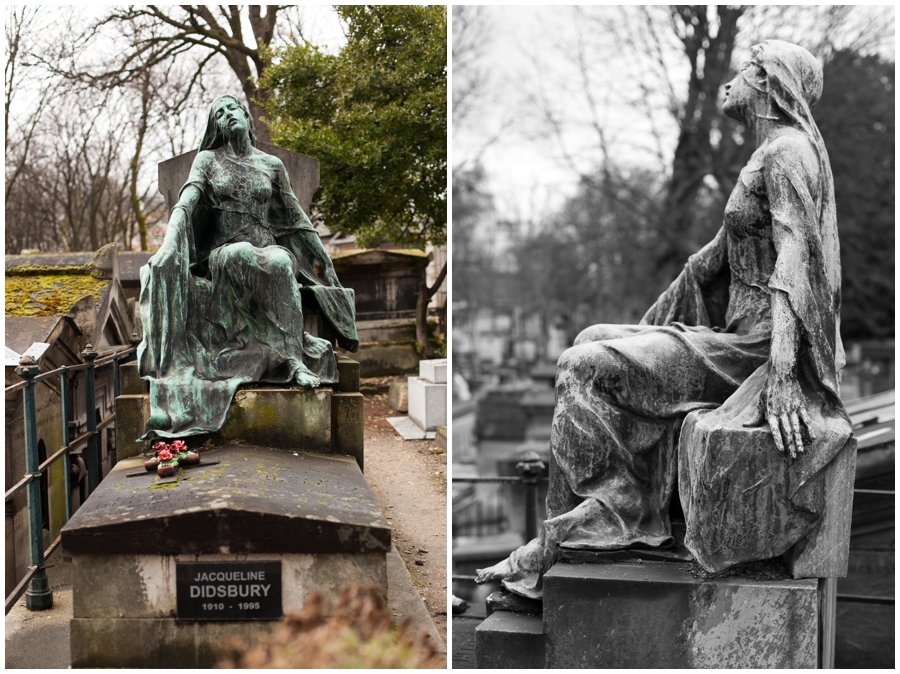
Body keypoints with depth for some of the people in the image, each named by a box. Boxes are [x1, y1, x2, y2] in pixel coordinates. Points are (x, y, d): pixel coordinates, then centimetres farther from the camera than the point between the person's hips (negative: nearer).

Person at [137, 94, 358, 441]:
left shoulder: (272, 165, 15)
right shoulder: (207, 160, 11)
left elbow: (297, 218, 18)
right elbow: (185, 203, -6)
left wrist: (327, 263, 15)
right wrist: (169, 243, -25)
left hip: (269, 247, 1)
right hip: (223, 253, -1)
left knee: (281, 261, -39)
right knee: (261, 259, -39)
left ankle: (295, 359, -42)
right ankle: (293, 360, -40)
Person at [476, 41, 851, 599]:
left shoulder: (789, 153, -10)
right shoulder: (766, 159, 22)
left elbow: (794, 260, -23)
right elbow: (717, 258, 24)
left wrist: (782, 375, -33)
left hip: (762, 344, -10)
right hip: (740, 335, 10)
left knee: (589, 369, -16)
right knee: (592, 345, 4)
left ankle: (562, 541, -8)